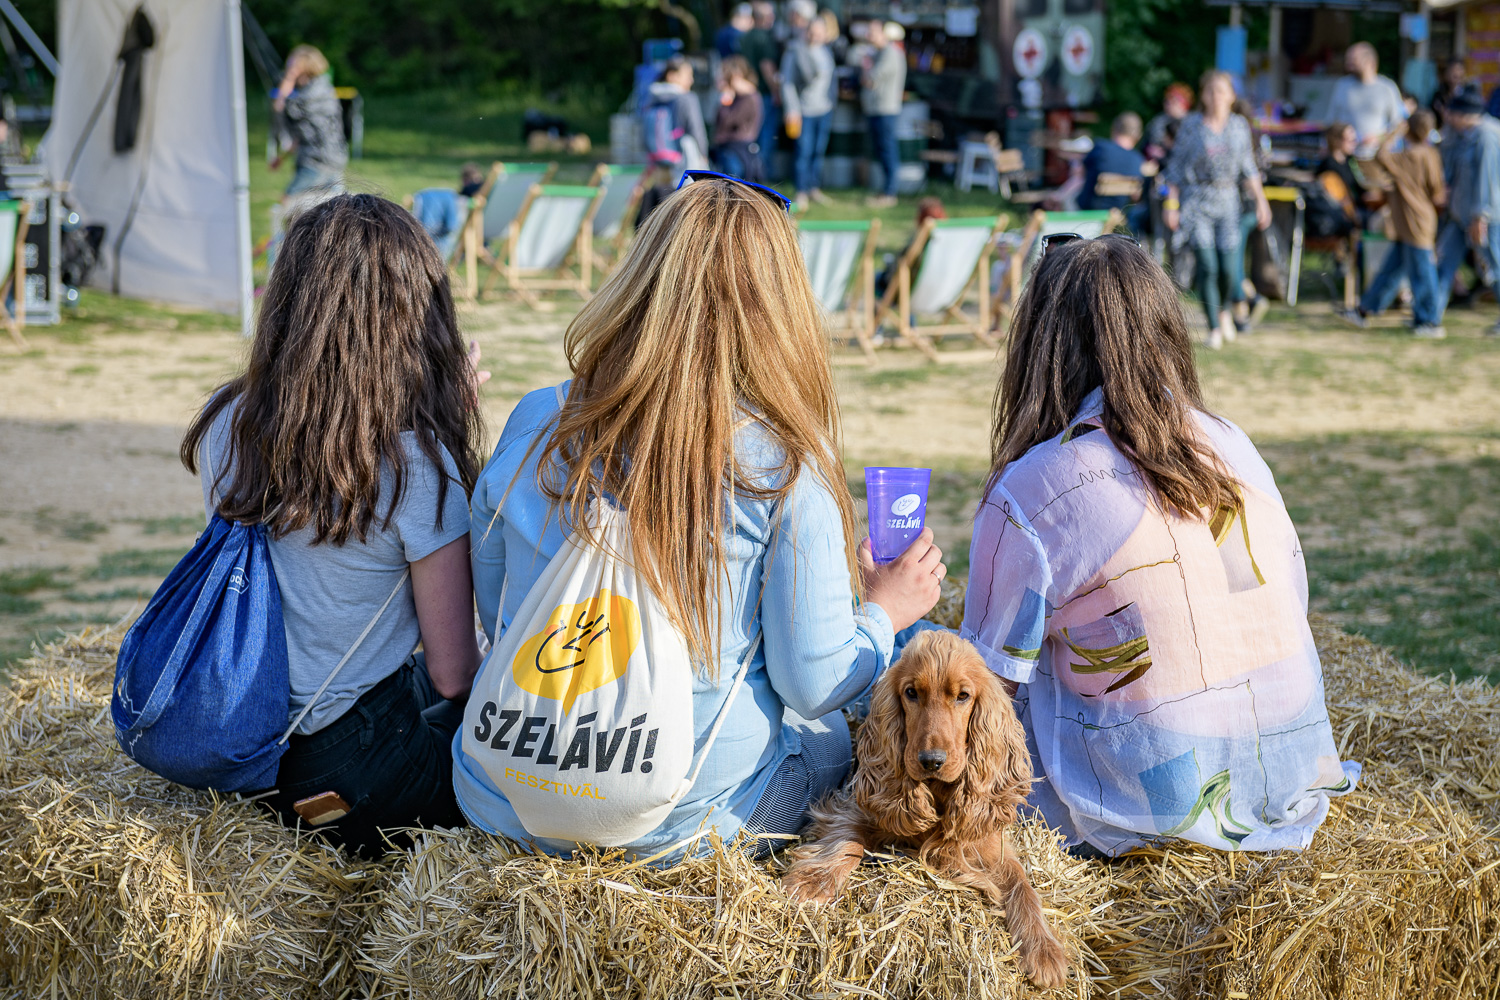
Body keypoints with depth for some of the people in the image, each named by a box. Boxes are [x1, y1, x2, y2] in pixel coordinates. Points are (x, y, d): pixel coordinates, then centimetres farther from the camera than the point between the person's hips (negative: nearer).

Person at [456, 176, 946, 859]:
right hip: (679, 825, -4)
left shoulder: (533, 425, -6)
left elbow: (495, 615, 7)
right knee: (834, 730, 27)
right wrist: (884, 614, 9)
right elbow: (814, 685, -12)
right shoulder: (784, 468, -18)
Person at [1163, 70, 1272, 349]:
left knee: (1228, 267, -6)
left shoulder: (1239, 126, 6)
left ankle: (1225, 310, 26)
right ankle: (1214, 329, 1)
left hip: (1227, 200, 2)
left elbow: (1248, 168, 14)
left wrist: (1260, 201, 9)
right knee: (1207, 266, -11)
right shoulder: (1191, 125, -1)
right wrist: (1171, 203, -2)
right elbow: (1176, 167, 3)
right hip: (1196, 200, -2)